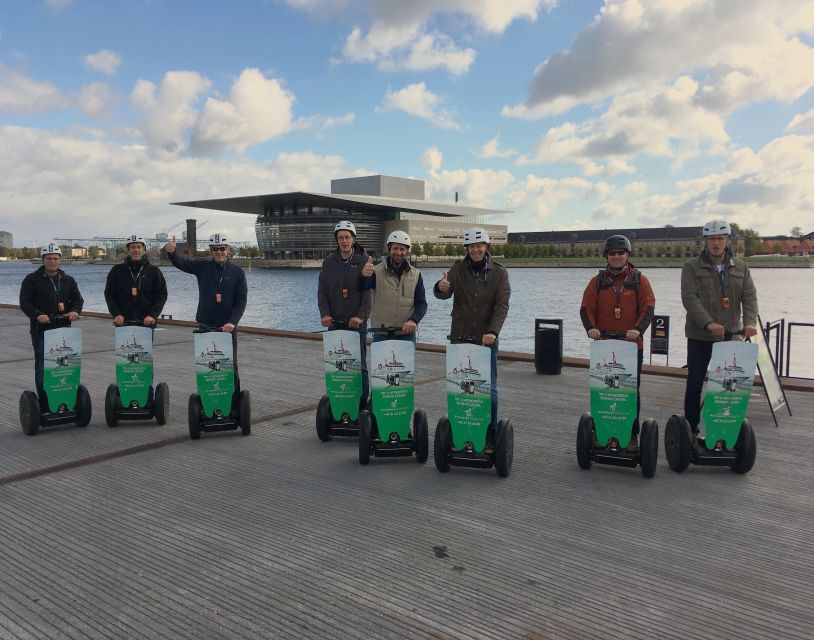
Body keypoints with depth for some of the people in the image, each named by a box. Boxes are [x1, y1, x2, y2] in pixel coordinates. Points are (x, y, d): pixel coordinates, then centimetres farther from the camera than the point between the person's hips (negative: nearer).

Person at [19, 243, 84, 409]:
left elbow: (78, 299, 13)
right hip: (41, 329, -3)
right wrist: (37, 315, -22)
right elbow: (25, 302, -4)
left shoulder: (68, 280, 14)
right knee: (42, 368, -3)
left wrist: (75, 311, -9)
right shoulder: (32, 280, 2)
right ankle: (44, 406, 3)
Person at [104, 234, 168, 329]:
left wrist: (153, 315, -9)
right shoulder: (117, 270, 10)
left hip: (146, 322, -1)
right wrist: (116, 314, -4)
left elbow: (161, 295, 4)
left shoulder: (153, 271, 7)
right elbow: (109, 294, 11)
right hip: (123, 322, 1)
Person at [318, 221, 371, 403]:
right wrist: (325, 314, -8)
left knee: (359, 365, 1)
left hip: (357, 323, -3)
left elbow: (369, 291, -9)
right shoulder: (329, 262, 9)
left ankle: (362, 403, 10)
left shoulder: (364, 261, -1)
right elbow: (322, 291, 7)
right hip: (334, 323, 3)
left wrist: (361, 316, -20)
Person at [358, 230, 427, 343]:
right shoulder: (377, 271, -2)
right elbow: (361, 288, -20)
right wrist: (363, 276, -44)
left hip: (407, 333, 2)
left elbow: (421, 303, 5)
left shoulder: (415, 275, 7)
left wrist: (413, 320, -16)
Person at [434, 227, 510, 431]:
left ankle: (490, 433, 15)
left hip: (487, 340, -1)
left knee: (489, 389, 4)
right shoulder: (458, 269, 6)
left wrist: (493, 331, -24)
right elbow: (444, 294, -5)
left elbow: (502, 305, -9)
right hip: (460, 338, 1)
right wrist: (441, 288, -31)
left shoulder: (499, 272, 1)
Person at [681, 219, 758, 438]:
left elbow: (749, 296, 2)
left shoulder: (740, 267, 8)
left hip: (730, 336, 3)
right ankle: (691, 429, 15)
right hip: (700, 336, -3)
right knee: (695, 383, 4)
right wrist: (708, 323, -28)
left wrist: (750, 322, -17)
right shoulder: (692, 268, -3)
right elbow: (689, 298, -14)